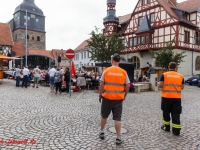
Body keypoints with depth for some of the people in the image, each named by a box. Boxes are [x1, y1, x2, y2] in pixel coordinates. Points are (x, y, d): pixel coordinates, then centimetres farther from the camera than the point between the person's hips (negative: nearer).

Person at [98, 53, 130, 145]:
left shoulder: (106, 71, -6)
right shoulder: (123, 72, -1)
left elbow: (102, 85, -5)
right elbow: (127, 86, 1)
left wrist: (100, 95, 7)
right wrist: (124, 96, 14)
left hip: (107, 97, -1)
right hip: (118, 98, 1)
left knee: (104, 116, 18)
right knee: (117, 118, 6)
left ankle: (101, 132, 34)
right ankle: (118, 138, 10)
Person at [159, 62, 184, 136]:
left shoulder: (164, 75, -4)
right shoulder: (181, 76, 3)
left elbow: (160, 85, -10)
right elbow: (182, 87, 5)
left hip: (166, 97, -1)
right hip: (177, 98, 1)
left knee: (166, 112, 14)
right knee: (176, 114, 6)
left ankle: (166, 127, 26)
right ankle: (176, 130, 7)